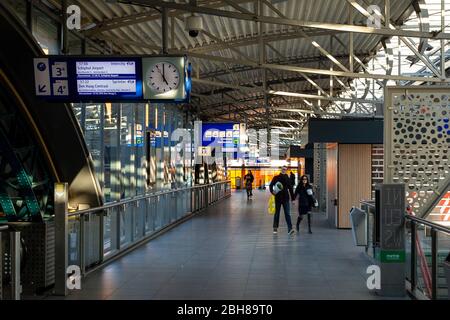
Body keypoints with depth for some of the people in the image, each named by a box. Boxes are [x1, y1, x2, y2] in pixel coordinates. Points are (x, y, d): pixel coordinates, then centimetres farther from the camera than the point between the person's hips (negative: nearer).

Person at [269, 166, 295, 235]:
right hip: (278, 198, 0)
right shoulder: (276, 177, 2)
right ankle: (275, 228, 21)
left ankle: (290, 229, -15)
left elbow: (290, 189, 11)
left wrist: (292, 198, 9)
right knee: (277, 213, 10)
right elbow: (271, 185, 0)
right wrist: (272, 191, -21)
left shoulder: (287, 179, 7)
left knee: (287, 214, -7)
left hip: (286, 198, 0)